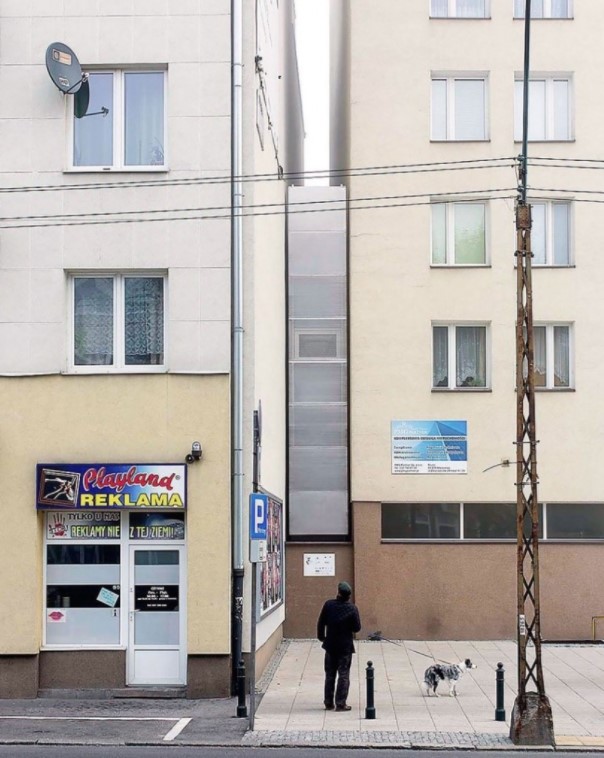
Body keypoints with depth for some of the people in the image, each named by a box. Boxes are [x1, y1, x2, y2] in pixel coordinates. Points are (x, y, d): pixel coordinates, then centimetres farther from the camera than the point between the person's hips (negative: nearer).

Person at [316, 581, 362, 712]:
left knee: (330, 675, 13)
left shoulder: (328, 605, -7)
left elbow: (321, 623, 1)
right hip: (345, 647, -2)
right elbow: (357, 628, -8)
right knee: (344, 675, 4)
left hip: (330, 646, 2)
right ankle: (340, 704, 1)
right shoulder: (352, 608, -13)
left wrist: (321, 637, 16)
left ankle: (328, 703, 17)